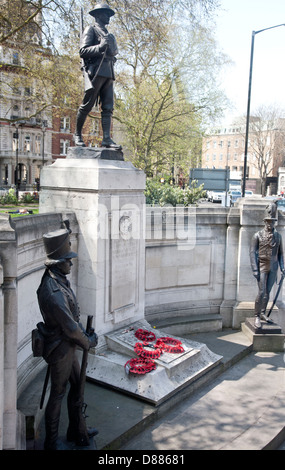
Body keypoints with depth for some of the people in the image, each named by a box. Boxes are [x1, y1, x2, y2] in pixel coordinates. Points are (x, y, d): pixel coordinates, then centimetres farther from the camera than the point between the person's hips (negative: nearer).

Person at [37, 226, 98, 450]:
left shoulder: (60, 280, 2)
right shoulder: (53, 291, -30)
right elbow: (69, 327, -25)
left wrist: (85, 333, 7)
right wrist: (88, 342, -10)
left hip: (68, 346, 9)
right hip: (60, 349, -9)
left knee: (77, 384, 21)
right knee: (58, 393, 8)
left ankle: (77, 431, 39)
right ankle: (52, 442, 28)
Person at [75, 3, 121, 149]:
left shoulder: (109, 36, 27)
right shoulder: (90, 30, 5)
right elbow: (83, 51, -8)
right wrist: (100, 47, -18)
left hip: (108, 74, 7)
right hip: (95, 71, -7)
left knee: (108, 108, -4)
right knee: (87, 105, -7)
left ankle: (107, 138, -9)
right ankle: (77, 134, 5)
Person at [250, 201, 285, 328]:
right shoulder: (258, 235, -4)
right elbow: (252, 252, -7)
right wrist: (255, 269, -13)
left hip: (273, 268, 4)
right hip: (262, 267, -4)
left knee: (268, 292, 11)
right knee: (262, 292, -9)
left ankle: (263, 313, 23)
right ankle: (257, 317, -1)